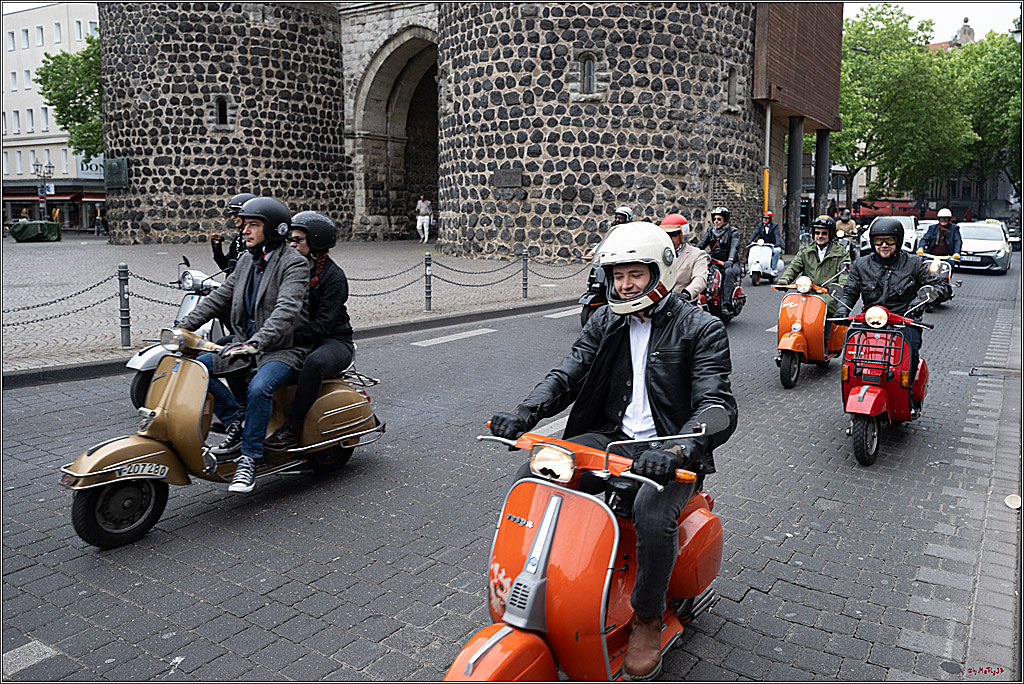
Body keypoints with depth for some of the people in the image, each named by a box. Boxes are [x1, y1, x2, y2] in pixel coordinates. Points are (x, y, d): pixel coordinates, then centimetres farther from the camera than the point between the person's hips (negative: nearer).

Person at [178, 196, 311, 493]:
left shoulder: (293, 263, -12)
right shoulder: (246, 260, 12)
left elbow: (287, 310, -26)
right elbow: (219, 297, 14)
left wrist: (256, 343, -39)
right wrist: (184, 326, 3)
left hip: (283, 348, -8)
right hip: (247, 342, 8)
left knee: (259, 388, -34)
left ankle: (249, 459, -19)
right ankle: (236, 421, 1)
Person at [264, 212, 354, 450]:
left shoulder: (334, 276, -11)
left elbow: (323, 324, -21)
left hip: (333, 341, -7)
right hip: (297, 341, 7)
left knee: (315, 362, -40)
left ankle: (291, 428, -33)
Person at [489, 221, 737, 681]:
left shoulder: (700, 329, -7)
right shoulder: (605, 323, 9)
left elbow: (716, 406, -18)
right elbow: (567, 375, 1)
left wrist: (678, 450, -39)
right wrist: (524, 414, -20)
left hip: (668, 451, -5)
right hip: (610, 437, 5)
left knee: (652, 512, -35)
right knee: (530, 479, -13)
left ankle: (647, 620, -7)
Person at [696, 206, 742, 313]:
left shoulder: (733, 231, 1)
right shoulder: (710, 231, 16)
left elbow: (735, 246, -18)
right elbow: (700, 245, 4)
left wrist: (730, 260, -38)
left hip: (730, 264, -4)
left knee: (729, 272, -38)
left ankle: (726, 304, -41)